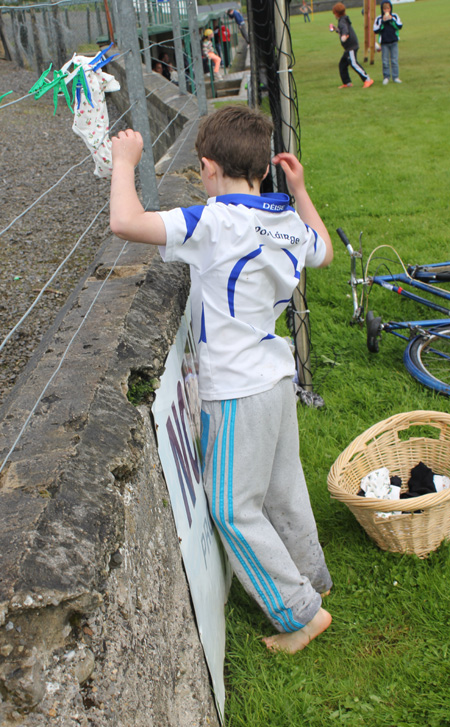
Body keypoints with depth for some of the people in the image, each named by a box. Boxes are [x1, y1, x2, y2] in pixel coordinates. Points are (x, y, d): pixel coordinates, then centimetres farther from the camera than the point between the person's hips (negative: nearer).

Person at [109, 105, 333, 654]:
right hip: (277, 376, 8)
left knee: (233, 509, 6)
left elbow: (125, 222, -30)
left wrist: (125, 161, -13)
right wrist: (300, 190, 26)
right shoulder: (288, 221, 1)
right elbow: (323, 251, 24)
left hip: (238, 391, -8)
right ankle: (312, 574, 44)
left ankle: (301, 612, 18)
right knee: (282, 486, 24)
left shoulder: (216, 223, -23)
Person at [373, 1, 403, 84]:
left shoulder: (395, 16, 4)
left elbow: (400, 26, -3)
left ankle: (395, 77, 6)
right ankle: (386, 77, 10)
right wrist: (383, 21, -15)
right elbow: (375, 30, -8)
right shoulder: (379, 18, 0)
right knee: (385, 61, -1)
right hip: (384, 43, -1)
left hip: (394, 42, 1)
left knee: (394, 60, 0)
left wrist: (391, 19, -11)